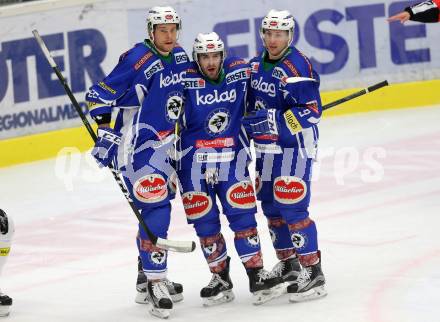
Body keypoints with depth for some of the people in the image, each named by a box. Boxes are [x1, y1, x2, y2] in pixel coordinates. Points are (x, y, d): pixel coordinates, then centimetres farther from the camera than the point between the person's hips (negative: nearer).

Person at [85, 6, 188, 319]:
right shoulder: (137, 60, -18)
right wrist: (105, 133, -22)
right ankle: (155, 283, -9)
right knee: (155, 208, -14)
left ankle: (149, 274, 33)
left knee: (159, 206, 17)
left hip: (164, 143, 8)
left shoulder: (180, 57, 5)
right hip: (136, 144, -8)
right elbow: (100, 95, -17)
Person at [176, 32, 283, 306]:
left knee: (241, 214, -5)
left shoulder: (240, 72, -2)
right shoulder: (186, 80, -11)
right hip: (194, 161, -1)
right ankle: (221, 279, 14)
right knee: (205, 221, 2)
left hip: (232, 157, 1)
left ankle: (257, 274, 1)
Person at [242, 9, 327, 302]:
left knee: (292, 208, -13)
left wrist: (273, 121, -29)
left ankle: (313, 272, -9)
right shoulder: (258, 65, 10)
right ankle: (288, 265, 28)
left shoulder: (297, 66, -18)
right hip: (267, 147, 9)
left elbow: (310, 110, -24)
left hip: (295, 146, -9)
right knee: (271, 206, 14)